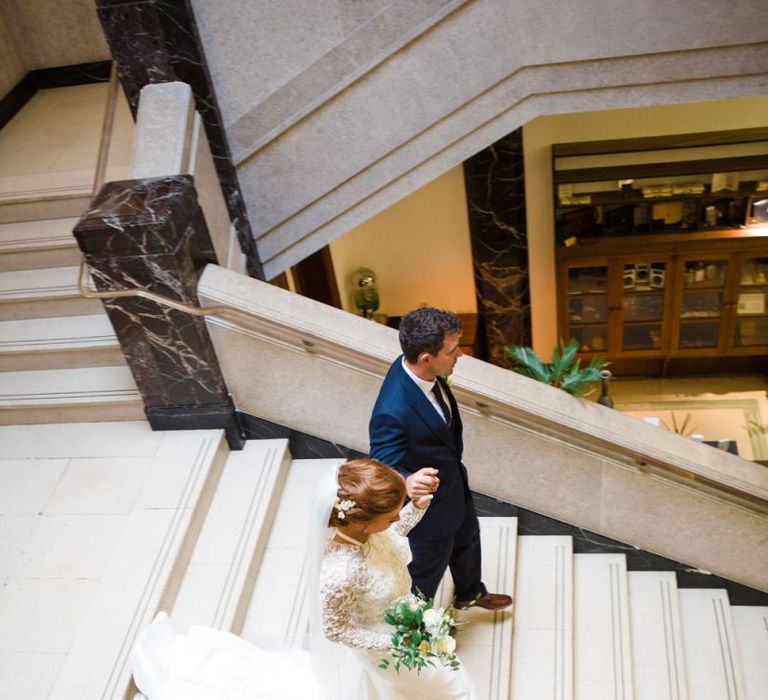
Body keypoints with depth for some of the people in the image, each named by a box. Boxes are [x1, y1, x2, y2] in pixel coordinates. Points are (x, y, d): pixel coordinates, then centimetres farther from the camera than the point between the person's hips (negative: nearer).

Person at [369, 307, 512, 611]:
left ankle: (469, 593, 64)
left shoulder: (416, 367, -17)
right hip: (430, 506, -8)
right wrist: (408, 483, -56)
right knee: (426, 573, 21)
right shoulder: (392, 413, -44)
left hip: (455, 483, 8)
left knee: (467, 539, 34)